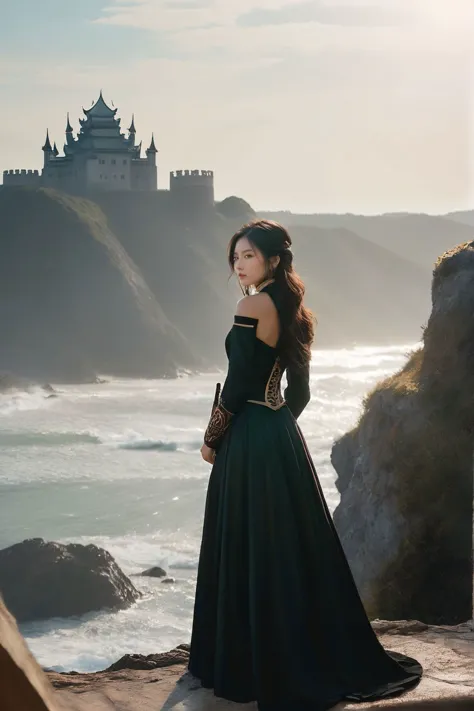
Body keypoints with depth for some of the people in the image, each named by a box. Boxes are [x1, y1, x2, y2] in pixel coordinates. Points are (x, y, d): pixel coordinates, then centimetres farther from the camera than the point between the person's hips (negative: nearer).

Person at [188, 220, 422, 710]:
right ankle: (319, 658, 20)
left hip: (248, 444, -9)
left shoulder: (253, 305, -14)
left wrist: (211, 438, -6)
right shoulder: (292, 311, 12)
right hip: (283, 440, 9)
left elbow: (237, 384, -16)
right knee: (293, 550, 14)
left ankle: (253, 667, 8)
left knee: (247, 555, 0)